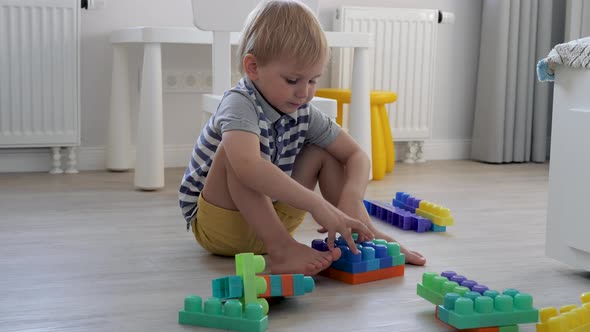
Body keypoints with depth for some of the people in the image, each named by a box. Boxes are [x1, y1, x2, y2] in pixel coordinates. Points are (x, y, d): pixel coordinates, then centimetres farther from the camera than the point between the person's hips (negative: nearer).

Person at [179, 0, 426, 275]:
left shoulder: (303, 113, -4)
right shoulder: (239, 105, -26)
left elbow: (356, 155, -2)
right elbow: (248, 167, -45)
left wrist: (352, 199, -24)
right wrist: (318, 205, -50)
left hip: (268, 217, 7)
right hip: (217, 227, -6)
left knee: (323, 151, -2)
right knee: (234, 152, -33)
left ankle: (364, 237, -4)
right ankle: (282, 250, -35)